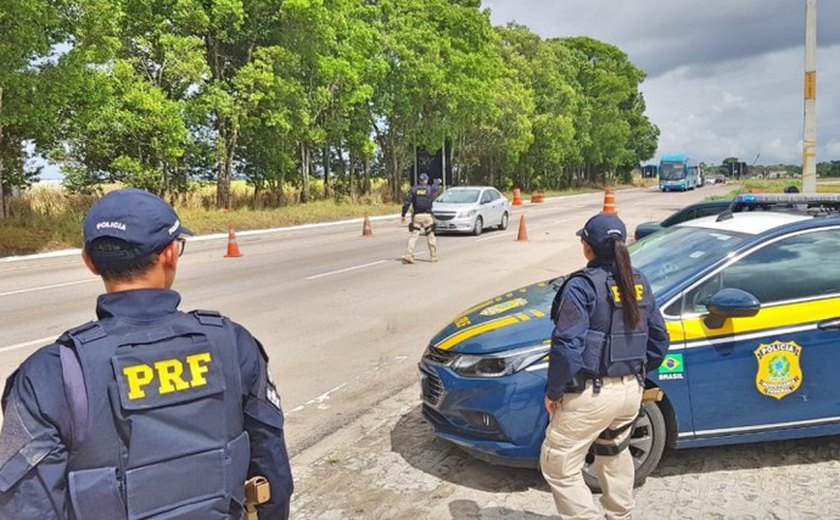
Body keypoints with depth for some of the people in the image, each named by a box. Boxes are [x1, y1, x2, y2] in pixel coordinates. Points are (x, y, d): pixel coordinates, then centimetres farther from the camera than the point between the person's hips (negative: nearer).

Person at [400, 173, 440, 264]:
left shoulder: (414, 189, 3)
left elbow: (407, 202, -3)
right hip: (427, 215, 0)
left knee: (414, 236, -3)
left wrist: (403, 215, 1)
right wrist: (437, 184, 54)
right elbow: (435, 189, 31)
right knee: (430, 236, 10)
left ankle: (408, 255, -15)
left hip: (416, 216, 0)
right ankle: (433, 256, 15)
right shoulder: (430, 189, 5)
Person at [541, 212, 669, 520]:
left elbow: (567, 346, -22)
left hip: (591, 394, -8)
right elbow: (659, 338, 13)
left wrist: (553, 391, -10)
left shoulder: (582, 286, -17)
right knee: (615, 455, 29)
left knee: (557, 466, 4)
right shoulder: (639, 283, 6)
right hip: (631, 390, 8)